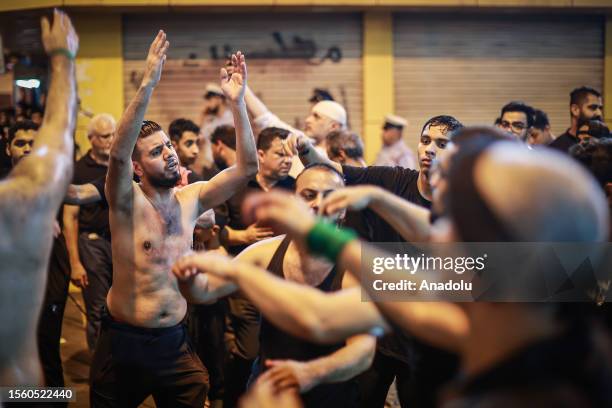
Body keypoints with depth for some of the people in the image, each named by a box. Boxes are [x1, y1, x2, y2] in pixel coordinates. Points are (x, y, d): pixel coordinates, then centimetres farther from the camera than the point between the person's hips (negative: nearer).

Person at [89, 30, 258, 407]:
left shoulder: (190, 199, 2)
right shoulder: (128, 202, -11)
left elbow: (247, 167, -5)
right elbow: (118, 153, -31)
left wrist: (237, 102, -17)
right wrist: (148, 83, -40)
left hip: (175, 342, 4)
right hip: (125, 344, -4)